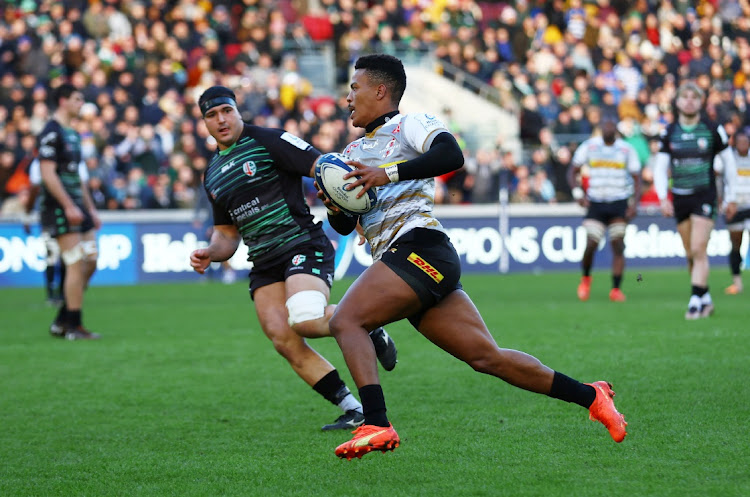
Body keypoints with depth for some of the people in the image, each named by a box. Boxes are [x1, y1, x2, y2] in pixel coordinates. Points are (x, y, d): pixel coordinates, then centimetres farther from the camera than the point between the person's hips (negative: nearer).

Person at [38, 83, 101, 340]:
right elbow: (48, 174, -18)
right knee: (76, 265, -10)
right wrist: (69, 206, -22)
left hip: (77, 207, 9)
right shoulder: (51, 133, -11)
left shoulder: (73, 134, 18)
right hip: (59, 210, -9)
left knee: (90, 261, 7)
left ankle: (62, 322, 13)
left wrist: (90, 208, 22)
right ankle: (73, 327, -4)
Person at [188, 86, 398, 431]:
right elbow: (227, 233, 27)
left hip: (304, 245, -7)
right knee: (284, 341, -10)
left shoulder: (268, 141, -2)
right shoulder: (212, 175, 19)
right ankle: (353, 410, -3)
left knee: (304, 319, -31)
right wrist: (210, 253, 5)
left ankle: (370, 331, -2)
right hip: (265, 264, 7)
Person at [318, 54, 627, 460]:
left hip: (420, 247, -8)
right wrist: (334, 207, 4)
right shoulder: (353, 152, 28)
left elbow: (451, 155, -17)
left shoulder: (409, 125, 4)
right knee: (486, 357, 2)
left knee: (345, 320, -20)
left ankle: (376, 425, -29)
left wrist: (388, 174, -20)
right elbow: (345, 226, 28)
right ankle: (590, 396, 7)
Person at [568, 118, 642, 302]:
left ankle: (616, 289, -2)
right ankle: (585, 278, 17)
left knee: (618, 245, -7)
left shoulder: (627, 150, 4)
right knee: (591, 244, -11)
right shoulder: (589, 146, 3)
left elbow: (636, 179, 7)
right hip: (595, 203, 0)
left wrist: (634, 203, -6)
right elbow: (572, 171, 7)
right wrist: (578, 193, -9)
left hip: (619, 203, 0)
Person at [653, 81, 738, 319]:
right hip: (679, 199, 3)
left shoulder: (713, 130, -3)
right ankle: (706, 299, 20)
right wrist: (663, 198, -7)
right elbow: (660, 167, 6)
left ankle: (696, 300, -11)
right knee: (690, 254, 7)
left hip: (705, 195, -3)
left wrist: (731, 197, 7)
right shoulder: (668, 133, 4)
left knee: (699, 250, -13)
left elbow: (729, 163, 6)